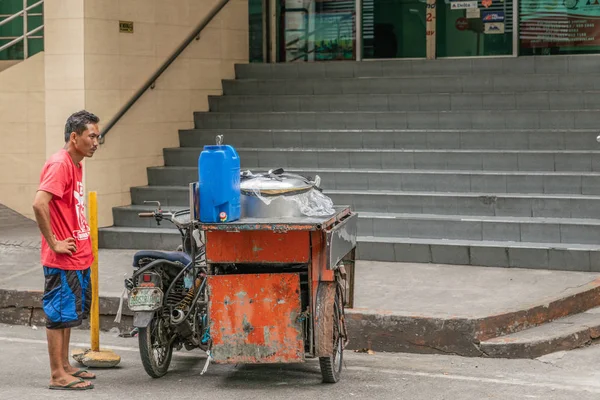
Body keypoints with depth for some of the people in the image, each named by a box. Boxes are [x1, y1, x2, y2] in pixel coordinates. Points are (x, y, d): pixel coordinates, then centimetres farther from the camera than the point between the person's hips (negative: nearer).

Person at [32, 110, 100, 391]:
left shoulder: (75, 164, 12)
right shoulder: (59, 164, -18)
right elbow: (39, 204, -29)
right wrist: (54, 243, -23)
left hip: (78, 257, 10)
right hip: (63, 260, -10)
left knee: (70, 312, 17)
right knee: (60, 314, -2)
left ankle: (65, 365, 28)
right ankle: (58, 375, 5)